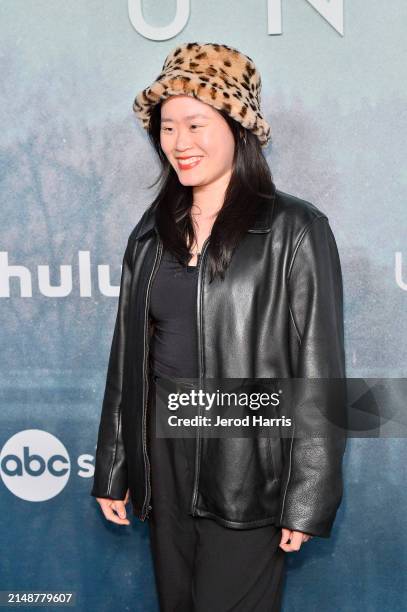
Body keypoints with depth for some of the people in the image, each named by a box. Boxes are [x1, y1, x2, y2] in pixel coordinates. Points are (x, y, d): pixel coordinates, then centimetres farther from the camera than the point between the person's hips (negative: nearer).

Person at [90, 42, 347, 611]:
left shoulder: (294, 230, -10)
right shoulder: (153, 231, 6)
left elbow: (319, 371, -10)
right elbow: (128, 354, 9)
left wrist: (308, 499, -10)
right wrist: (112, 471, 11)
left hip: (246, 466, -5)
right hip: (163, 455, 5)